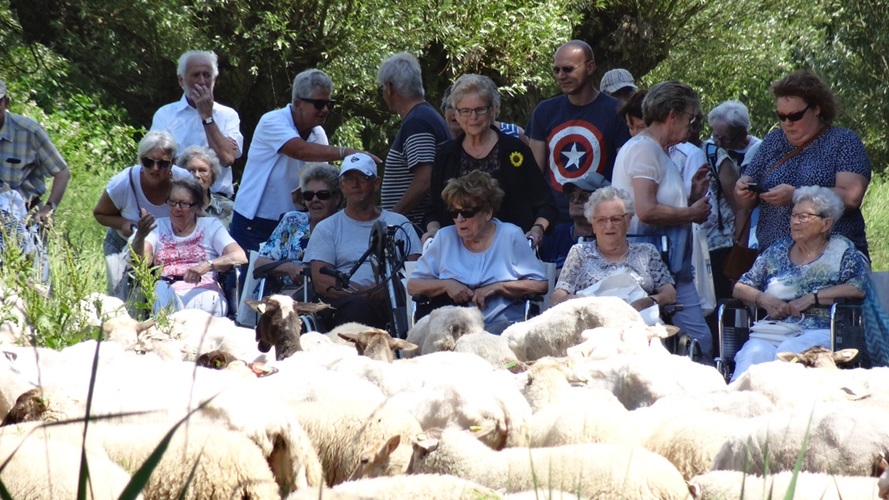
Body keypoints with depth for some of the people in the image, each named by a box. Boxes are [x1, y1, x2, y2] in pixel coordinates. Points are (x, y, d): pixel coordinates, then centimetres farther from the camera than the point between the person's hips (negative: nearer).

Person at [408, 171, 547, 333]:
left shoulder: (511, 236, 9)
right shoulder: (445, 237, 15)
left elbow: (540, 285, 4)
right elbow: (413, 285, 15)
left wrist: (497, 287, -6)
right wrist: (446, 285, -3)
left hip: (502, 324, -2)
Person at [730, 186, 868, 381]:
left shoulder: (842, 252, 11)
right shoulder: (776, 252, 22)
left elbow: (858, 289, -5)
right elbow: (740, 288, 22)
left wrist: (812, 298, -9)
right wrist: (765, 300, 1)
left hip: (820, 333, -3)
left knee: (789, 350, -38)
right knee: (755, 352, -34)